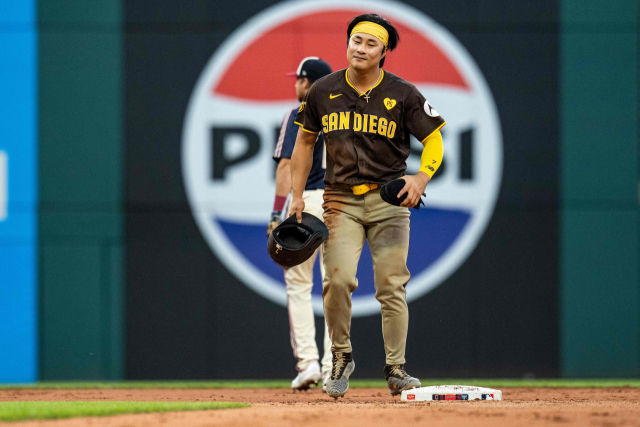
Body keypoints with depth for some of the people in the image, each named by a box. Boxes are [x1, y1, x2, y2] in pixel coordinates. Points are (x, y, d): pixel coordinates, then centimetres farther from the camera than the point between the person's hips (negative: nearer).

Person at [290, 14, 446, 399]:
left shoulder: (403, 94, -4)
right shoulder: (324, 91, 3)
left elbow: (434, 140, 1)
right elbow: (306, 140, 15)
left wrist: (421, 178, -17)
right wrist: (298, 194, 9)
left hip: (388, 199, -1)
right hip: (341, 200, 1)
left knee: (391, 285, -6)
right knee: (338, 278, -14)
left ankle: (396, 369, 3)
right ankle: (341, 358, 6)